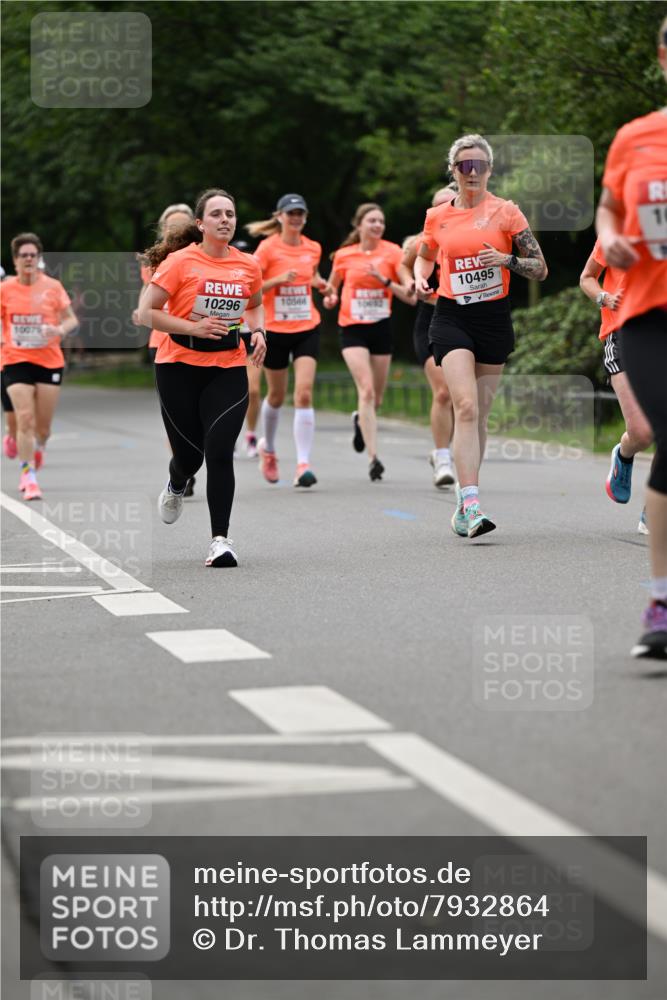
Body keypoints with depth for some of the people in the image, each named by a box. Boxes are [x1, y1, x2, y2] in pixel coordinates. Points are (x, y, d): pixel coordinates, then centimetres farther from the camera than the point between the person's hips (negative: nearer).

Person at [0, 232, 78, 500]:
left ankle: (36, 452, 39)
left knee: (43, 427, 5)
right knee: (25, 419, -14)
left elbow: (72, 319, 5)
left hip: (49, 362, 1)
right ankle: (28, 477, -6)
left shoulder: (52, 287, -1)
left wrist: (60, 330, -17)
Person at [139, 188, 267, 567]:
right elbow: (147, 313, -9)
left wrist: (258, 331, 4)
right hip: (180, 367, -2)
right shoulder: (180, 262, -8)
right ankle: (176, 486, 45)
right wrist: (194, 327, -19)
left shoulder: (248, 265, 4)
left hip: (229, 369, 2)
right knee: (189, 453, 6)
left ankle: (221, 540, -9)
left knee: (220, 452, -14)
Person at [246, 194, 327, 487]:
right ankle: (268, 448, 40)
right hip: (275, 330, -2)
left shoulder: (313, 249, 5)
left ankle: (303, 464, -16)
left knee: (304, 393, -14)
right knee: (276, 395, 12)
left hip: (307, 329, 2)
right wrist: (279, 279, -20)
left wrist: (319, 282, 7)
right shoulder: (268, 248, -7)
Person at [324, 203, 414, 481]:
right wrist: (329, 298, -4)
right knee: (366, 389, -19)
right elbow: (331, 287, 17)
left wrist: (384, 280, -19)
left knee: (376, 398, 10)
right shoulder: (344, 256, 0)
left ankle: (360, 420, 47)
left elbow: (410, 296, -7)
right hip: (352, 328, -2)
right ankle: (373, 456, -19)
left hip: (381, 328, 2)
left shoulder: (392, 252, -3)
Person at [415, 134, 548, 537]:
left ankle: (464, 504, 20)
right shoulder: (437, 217, 6)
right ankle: (471, 504, -25)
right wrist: (421, 279, 5)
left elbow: (540, 269, 0)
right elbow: (425, 257, 26)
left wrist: (506, 259, -17)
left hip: (494, 319, 0)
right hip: (452, 318, 0)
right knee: (466, 406, -18)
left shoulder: (506, 212, 0)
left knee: (479, 414, 7)